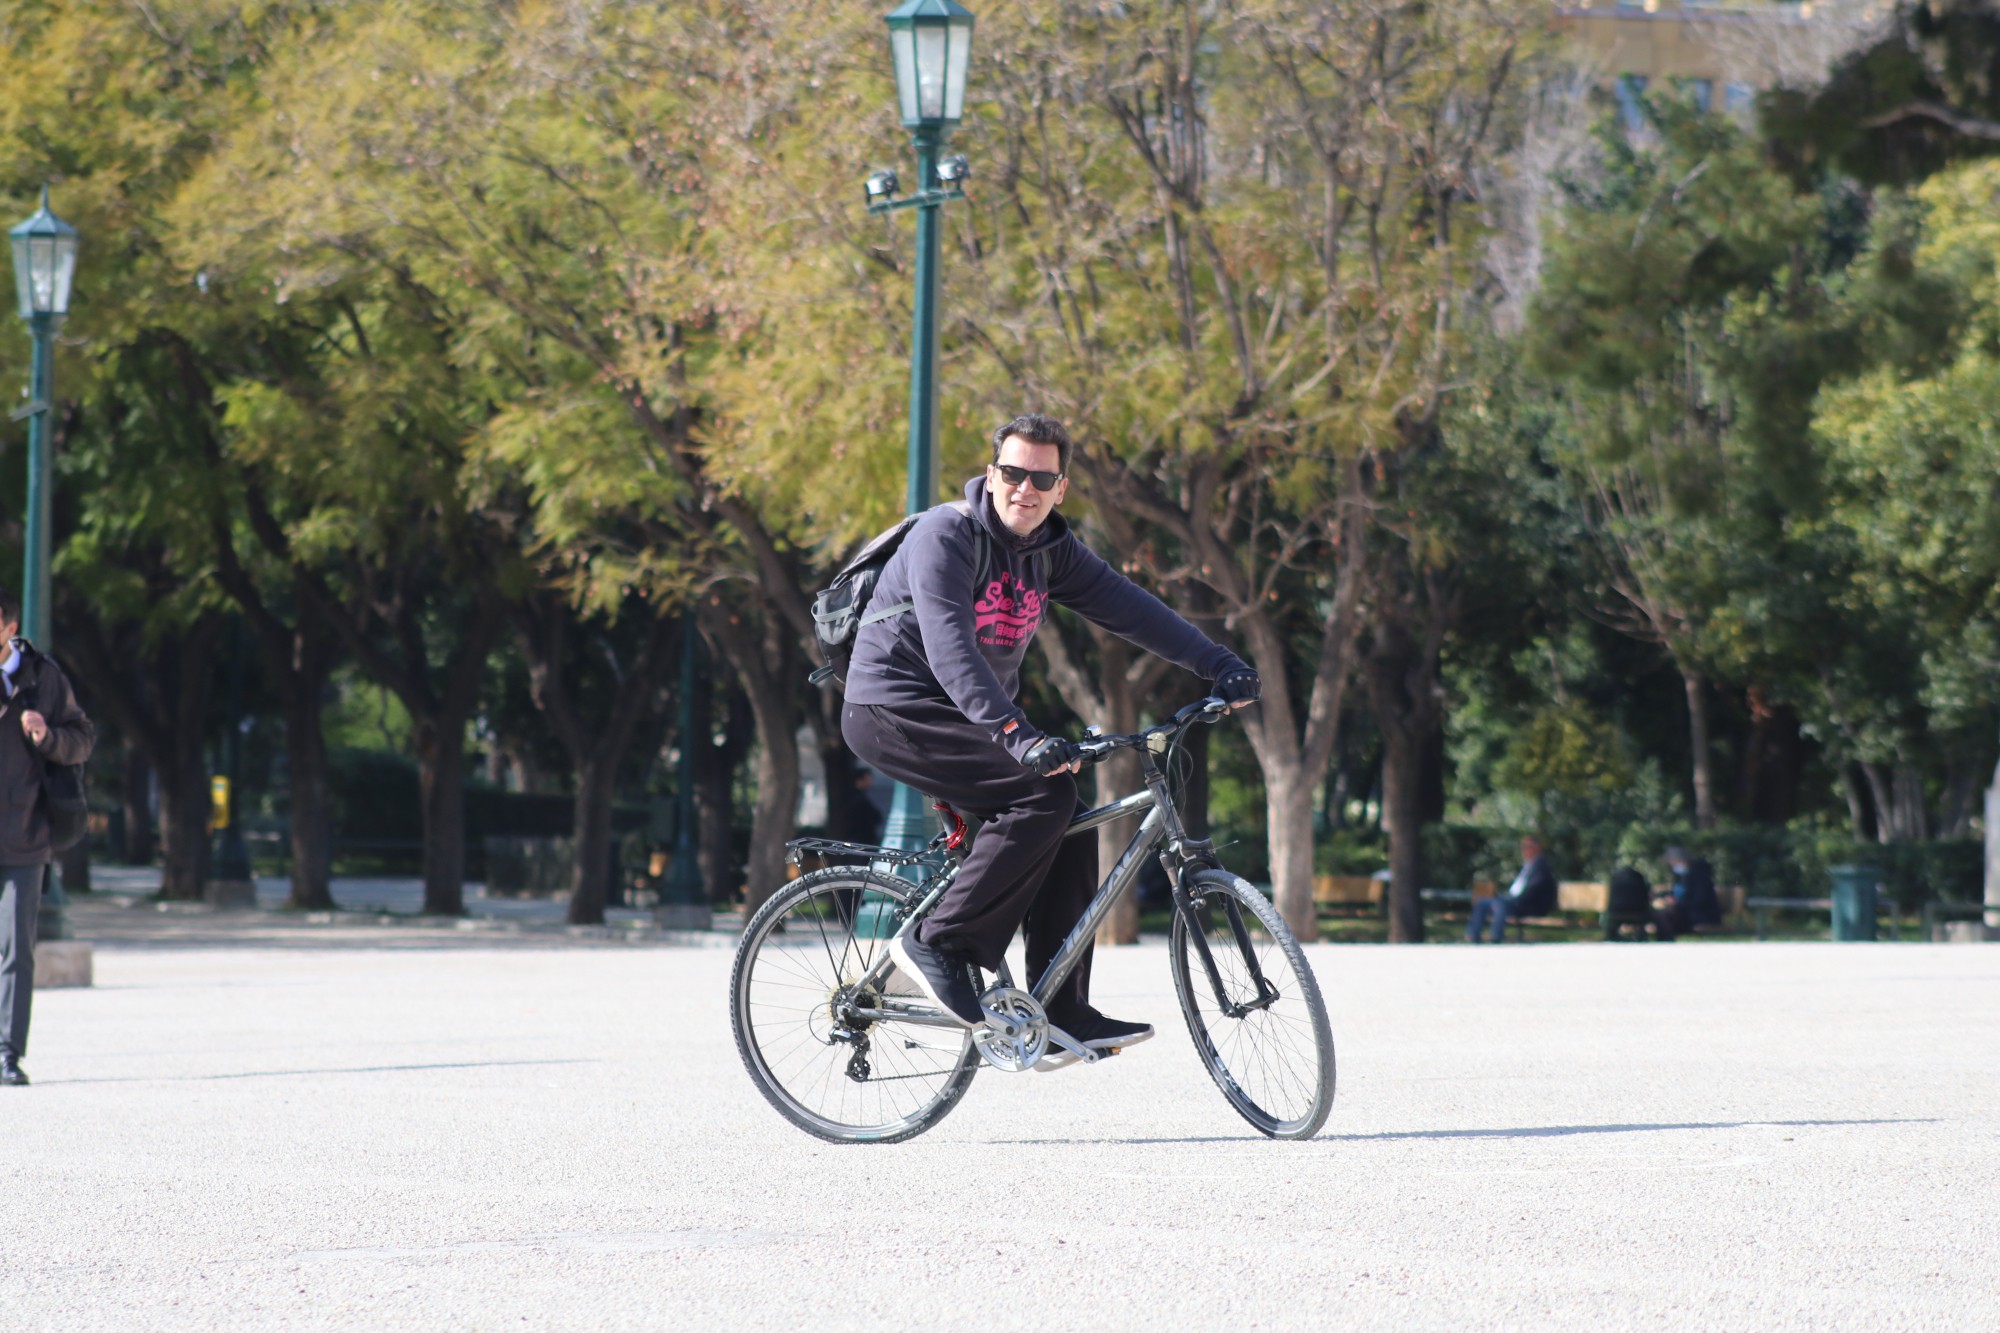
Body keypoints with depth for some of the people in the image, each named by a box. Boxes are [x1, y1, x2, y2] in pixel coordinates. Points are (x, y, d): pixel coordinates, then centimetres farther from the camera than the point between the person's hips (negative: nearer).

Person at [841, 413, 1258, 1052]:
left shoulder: (1051, 550, 6)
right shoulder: (946, 536, -19)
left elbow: (1126, 605, 3)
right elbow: (949, 646, -31)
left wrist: (1219, 663, -8)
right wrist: (1016, 734, -43)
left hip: (969, 716, 8)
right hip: (896, 709, -8)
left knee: (1072, 827, -3)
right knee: (1045, 793, -24)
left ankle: (1062, 1015, 1)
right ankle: (939, 945, -18)